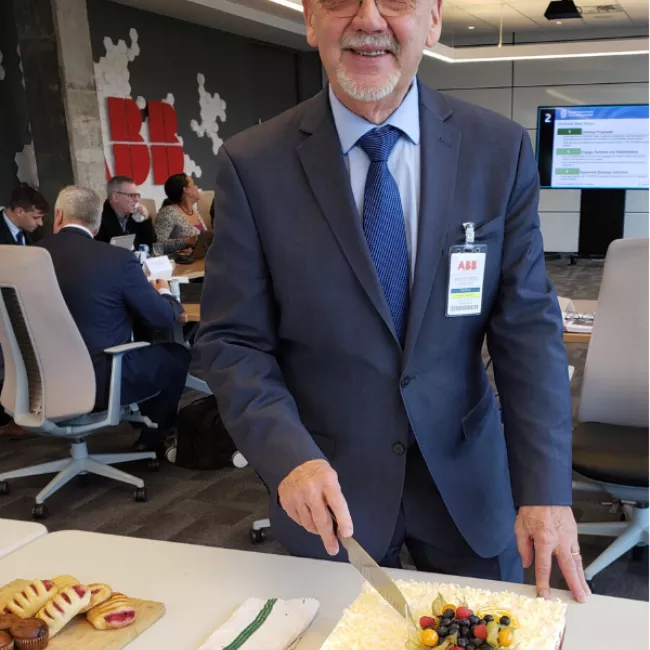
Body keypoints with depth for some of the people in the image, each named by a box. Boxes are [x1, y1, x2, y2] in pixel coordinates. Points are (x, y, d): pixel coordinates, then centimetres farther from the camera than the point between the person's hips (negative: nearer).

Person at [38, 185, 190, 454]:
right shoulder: (118, 258, -16)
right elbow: (163, 318, -7)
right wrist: (165, 294, 15)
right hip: (102, 379, -6)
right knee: (177, 354, 18)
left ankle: (142, 423, 38)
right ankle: (152, 439, 30)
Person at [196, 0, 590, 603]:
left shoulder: (501, 150, -7)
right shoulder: (252, 166, -10)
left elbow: (527, 325, -7)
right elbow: (233, 340, -8)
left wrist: (545, 487, -14)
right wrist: (289, 456, -22)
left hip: (468, 480, 2)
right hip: (328, 487, -1)